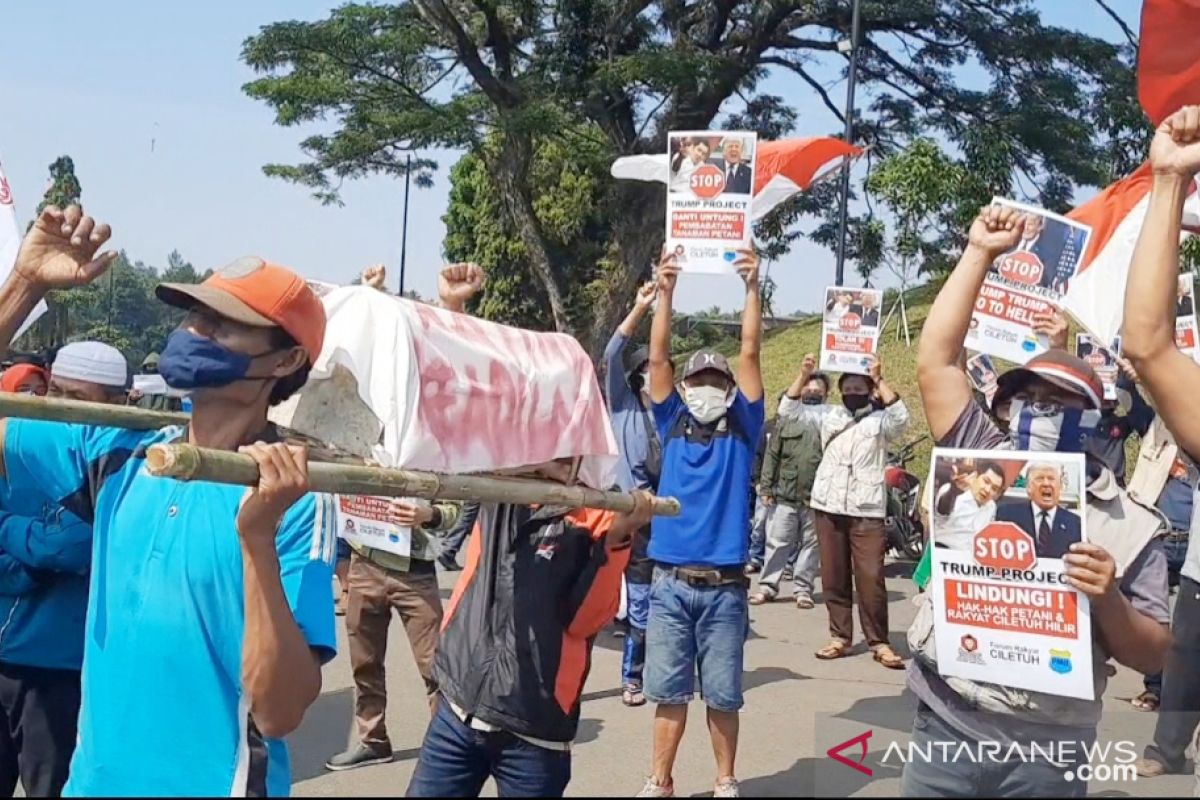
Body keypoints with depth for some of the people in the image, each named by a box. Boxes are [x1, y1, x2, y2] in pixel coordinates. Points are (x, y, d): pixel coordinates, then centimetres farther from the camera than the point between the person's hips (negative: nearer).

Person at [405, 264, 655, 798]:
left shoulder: (602, 518, -6)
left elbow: (585, 620, -14)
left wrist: (617, 541, -25)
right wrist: (451, 308, -4)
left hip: (534, 736, -3)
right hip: (458, 712, 3)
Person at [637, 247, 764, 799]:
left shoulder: (741, 429, 6)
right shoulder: (673, 425, 8)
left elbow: (750, 353, -2)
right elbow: (658, 358, 0)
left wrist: (752, 288, -7)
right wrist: (666, 292, -8)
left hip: (724, 586, -1)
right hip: (670, 583, 1)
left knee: (723, 695, 8)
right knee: (668, 691, 8)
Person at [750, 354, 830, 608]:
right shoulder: (787, 416, 13)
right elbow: (772, 454, 9)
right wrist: (767, 487, -3)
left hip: (817, 494, -1)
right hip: (784, 492, 1)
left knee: (811, 544, 5)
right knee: (777, 541, 3)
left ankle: (803, 589, 13)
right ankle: (768, 586, 9)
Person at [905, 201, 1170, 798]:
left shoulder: (1129, 525, 0)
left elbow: (1151, 656, 2)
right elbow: (935, 361, 0)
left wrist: (1108, 602, -18)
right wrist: (979, 254, 1)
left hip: (1046, 749, -1)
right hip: (944, 725, 2)